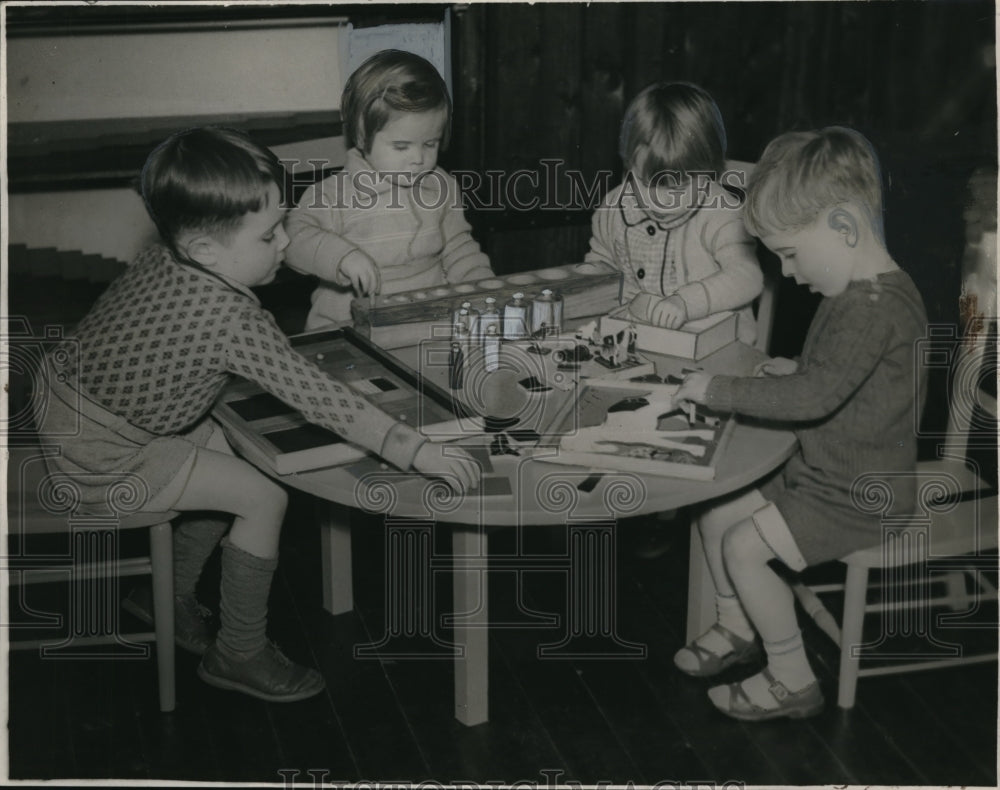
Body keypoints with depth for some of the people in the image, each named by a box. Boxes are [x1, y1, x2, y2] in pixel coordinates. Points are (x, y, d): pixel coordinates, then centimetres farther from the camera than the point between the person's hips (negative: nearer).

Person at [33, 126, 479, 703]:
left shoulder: (161, 262, -4)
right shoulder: (235, 319, -30)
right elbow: (321, 400, -31)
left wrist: (286, 357, 7)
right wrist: (419, 452, -31)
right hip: (103, 460, -9)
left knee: (235, 453, 21)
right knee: (263, 497, -5)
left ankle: (171, 599, 35)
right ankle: (241, 655, 12)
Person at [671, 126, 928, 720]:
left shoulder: (878, 305, -27)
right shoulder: (860, 292, 7)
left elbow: (815, 397, -36)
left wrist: (717, 390, -28)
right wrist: (797, 369, 8)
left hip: (858, 496, -10)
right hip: (822, 470, 10)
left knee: (745, 546, -15)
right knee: (717, 513, 10)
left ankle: (793, 680, 2)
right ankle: (737, 629, 30)